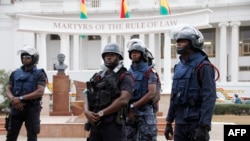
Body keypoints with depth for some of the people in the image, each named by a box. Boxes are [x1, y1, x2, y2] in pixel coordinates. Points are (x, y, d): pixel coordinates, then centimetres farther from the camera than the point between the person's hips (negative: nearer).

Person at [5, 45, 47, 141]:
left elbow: (40, 92, -14)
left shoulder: (39, 74, -1)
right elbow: (8, 90, 6)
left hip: (32, 108, -3)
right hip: (16, 107, 3)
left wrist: (21, 98, -19)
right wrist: (14, 100, -16)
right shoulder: (15, 73, 12)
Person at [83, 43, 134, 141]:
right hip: (95, 122, 6)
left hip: (113, 123, -6)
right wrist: (87, 111, -9)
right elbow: (87, 96, 12)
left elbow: (123, 100, -14)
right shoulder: (97, 76, 18)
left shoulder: (124, 77, -1)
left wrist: (101, 113, -14)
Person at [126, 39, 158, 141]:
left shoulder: (149, 72, -3)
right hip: (129, 114, 5)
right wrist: (128, 110, -4)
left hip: (145, 113, -5)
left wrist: (133, 106, -12)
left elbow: (151, 94, -13)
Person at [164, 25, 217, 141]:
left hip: (196, 121, -7)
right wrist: (169, 122, 16)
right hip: (180, 122, 7)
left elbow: (209, 98, -16)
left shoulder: (203, 66, -9)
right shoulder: (179, 66, 14)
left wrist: (204, 126, -22)